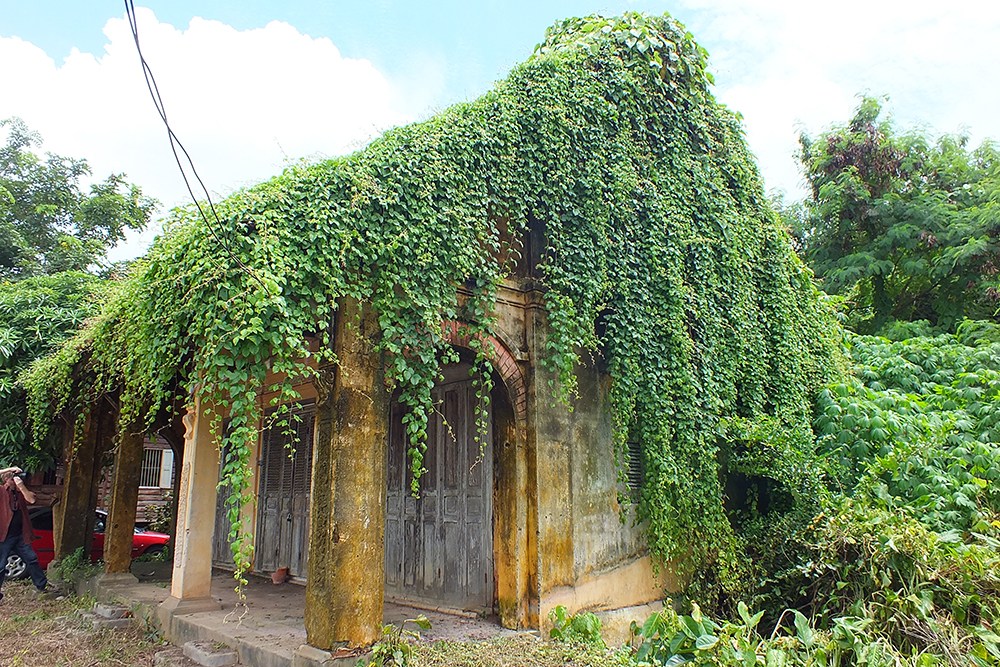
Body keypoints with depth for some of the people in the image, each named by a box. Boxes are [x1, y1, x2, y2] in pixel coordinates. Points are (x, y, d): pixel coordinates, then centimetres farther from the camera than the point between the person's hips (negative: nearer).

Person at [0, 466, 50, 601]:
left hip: (20, 535, 5)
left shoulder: (20, 492, 10)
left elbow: (31, 499, -8)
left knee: (32, 559, 10)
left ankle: (42, 586, 19)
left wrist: (21, 486, -16)